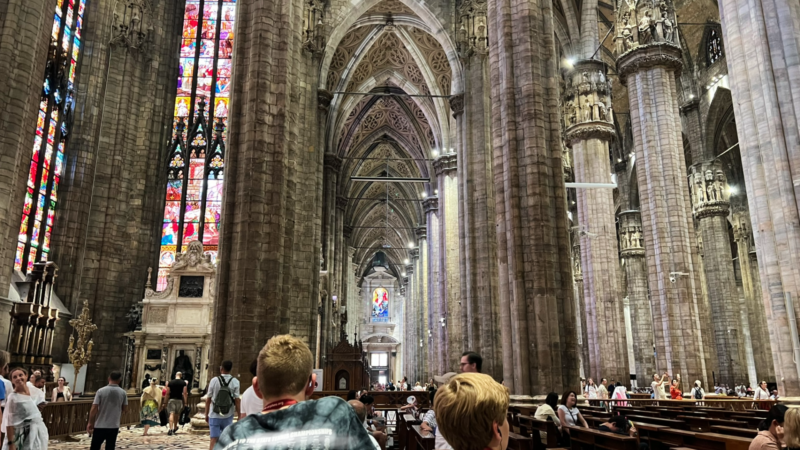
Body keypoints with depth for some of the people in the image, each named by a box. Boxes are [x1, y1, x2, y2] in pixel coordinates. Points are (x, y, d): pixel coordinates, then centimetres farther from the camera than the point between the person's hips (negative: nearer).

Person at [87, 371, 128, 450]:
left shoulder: (101, 391, -9)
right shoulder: (123, 393, -2)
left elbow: (94, 408, -10)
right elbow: (125, 408, 8)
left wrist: (90, 423, 0)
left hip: (100, 425, -2)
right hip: (114, 426, 2)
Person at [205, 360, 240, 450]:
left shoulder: (214, 380, -7)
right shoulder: (235, 382, -7)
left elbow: (208, 399, -2)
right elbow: (237, 401, -8)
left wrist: (206, 414, 10)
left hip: (214, 416, -1)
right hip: (228, 416, 1)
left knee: (214, 440, 0)